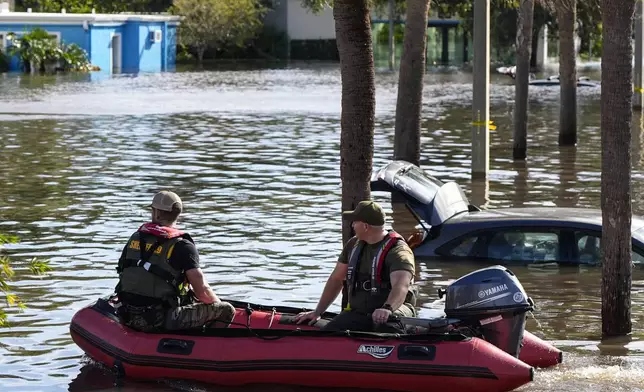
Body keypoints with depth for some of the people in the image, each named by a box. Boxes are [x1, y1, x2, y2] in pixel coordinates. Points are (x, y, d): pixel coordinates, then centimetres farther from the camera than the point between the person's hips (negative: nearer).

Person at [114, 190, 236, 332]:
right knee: (226, 310, 1)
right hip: (161, 322, -7)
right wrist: (218, 305, 9)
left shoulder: (135, 238, 9)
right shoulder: (182, 246, -9)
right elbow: (202, 290, -12)